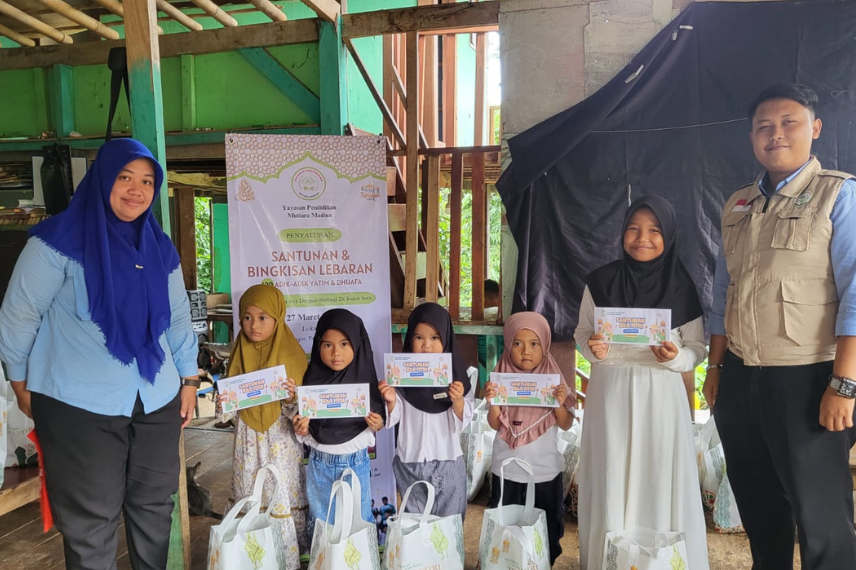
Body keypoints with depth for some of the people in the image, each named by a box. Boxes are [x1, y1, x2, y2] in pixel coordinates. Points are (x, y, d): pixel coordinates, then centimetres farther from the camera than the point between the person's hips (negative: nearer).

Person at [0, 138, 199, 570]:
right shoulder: (60, 240, -9)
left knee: (155, 506, 15)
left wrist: (189, 379, 13)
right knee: (90, 522, 8)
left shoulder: (160, 248, 7)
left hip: (157, 403, 5)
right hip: (80, 406, -4)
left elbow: (178, 318, 13)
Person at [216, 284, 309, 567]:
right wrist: (223, 405, -14)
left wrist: (291, 399, -27)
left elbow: (298, 412, -6)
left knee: (283, 500, 1)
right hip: (247, 440, 3)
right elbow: (229, 411, 7)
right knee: (248, 500, 11)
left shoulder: (291, 355, -8)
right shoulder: (239, 355, 3)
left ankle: (287, 558, 18)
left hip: (281, 440, -3)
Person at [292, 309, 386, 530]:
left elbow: (378, 420, -2)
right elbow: (306, 427, 3)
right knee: (319, 523, 18)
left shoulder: (365, 380, -12)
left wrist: (376, 424, -23)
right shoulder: (312, 379, -8)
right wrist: (301, 429, -17)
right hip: (319, 463, 2)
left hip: (355, 462, -2)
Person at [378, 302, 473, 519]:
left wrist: (458, 400, -25)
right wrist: (391, 401, -23)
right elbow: (393, 419, -4)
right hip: (410, 463, 0)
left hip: (449, 463, 0)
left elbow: (464, 421, -6)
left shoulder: (455, 372, -6)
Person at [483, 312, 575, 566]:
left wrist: (560, 404, -25)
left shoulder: (554, 380, -8)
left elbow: (566, 425, -6)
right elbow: (495, 425, -8)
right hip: (507, 470, 0)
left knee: (546, 529, 15)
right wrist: (492, 401, -26)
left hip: (545, 470, 0)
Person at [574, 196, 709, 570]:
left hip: (660, 394, 0)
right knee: (611, 481, 7)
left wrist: (675, 357, -17)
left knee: (660, 481, 4)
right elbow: (582, 334, 7)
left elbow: (697, 349, 3)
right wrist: (593, 349, -15)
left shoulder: (681, 286, -2)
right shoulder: (600, 282, -1)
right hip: (610, 392, 1)